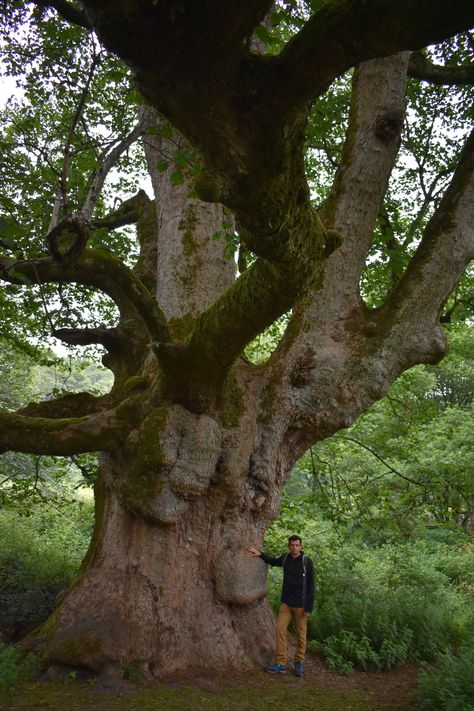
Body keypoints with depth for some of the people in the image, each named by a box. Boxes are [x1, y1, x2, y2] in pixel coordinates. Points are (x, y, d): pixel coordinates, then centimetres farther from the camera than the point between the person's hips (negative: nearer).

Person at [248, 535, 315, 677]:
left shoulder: (307, 561, -10)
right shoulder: (285, 558, 2)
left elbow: (311, 585, -9)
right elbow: (273, 561, 26)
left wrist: (309, 607, -13)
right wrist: (260, 554, 11)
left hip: (301, 605, -4)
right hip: (286, 603, 4)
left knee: (301, 633, 3)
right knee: (280, 629, -3)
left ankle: (299, 662, 20)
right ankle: (281, 664, 3)